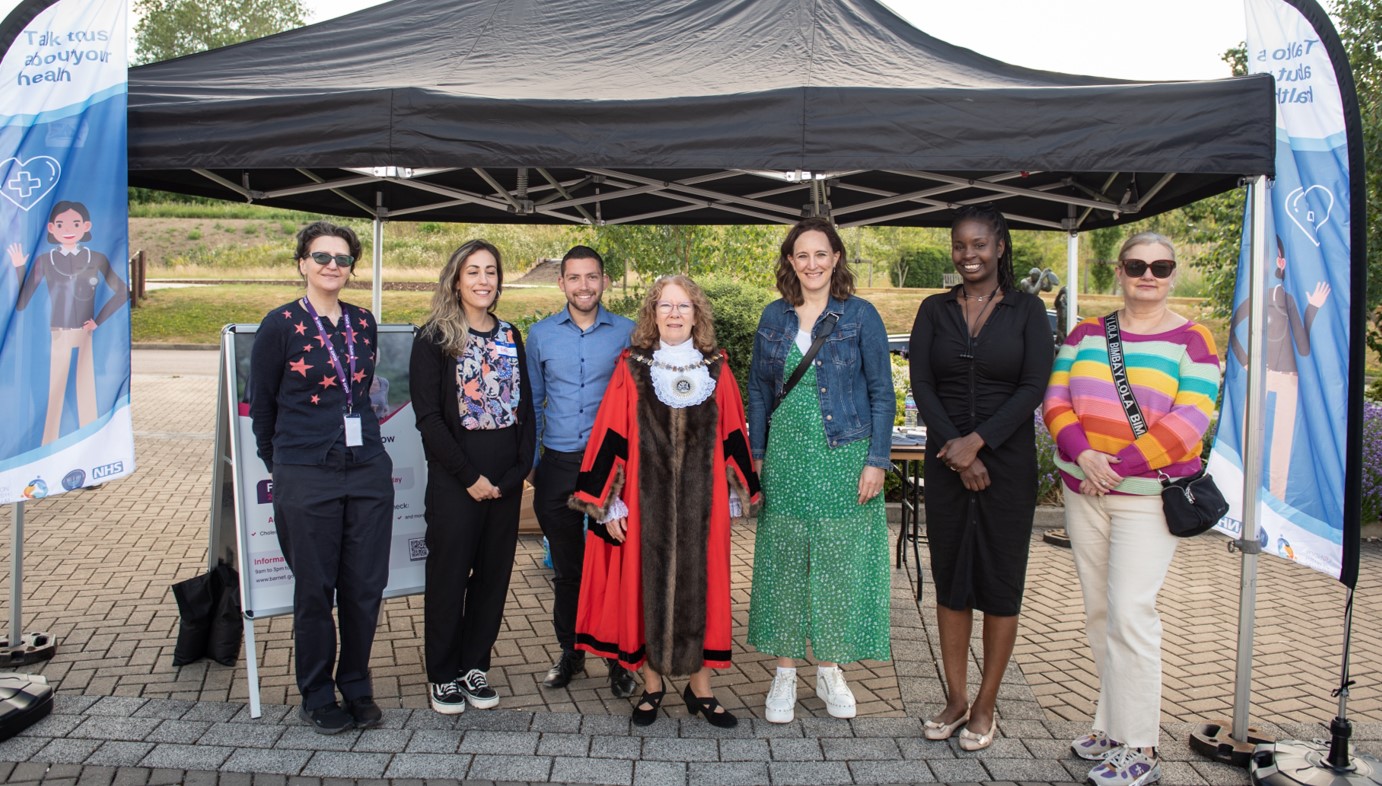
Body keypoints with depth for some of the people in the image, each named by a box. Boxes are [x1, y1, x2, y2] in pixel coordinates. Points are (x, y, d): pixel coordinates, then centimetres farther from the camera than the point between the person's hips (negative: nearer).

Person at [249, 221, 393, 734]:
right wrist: (282, 464, 12)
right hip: (306, 477, -4)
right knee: (315, 591, 6)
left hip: (368, 470, 4)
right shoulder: (281, 325, -3)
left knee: (366, 587, 8)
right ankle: (317, 697, 23)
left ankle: (356, 688, 26)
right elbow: (260, 405, 5)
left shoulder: (363, 323, 9)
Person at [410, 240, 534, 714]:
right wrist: (470, 477, -13)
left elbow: (525, 408, 10)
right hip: (454, 481, -4)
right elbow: (428, 417, -9)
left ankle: (475, 665, 23)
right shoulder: (435, 338, -3)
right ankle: (443, 675, 17)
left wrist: (517, 472, -3)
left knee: (493, 573, 9)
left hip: (505, 482, 5)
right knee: (449, 574, 3)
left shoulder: (510, 337, 12)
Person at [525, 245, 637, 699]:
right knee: (566, 568, 12)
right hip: (558, 465, 2)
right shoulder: (541, 335, 7)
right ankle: (570, 653, 26)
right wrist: (529, 461, 8)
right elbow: (532, 402, 13)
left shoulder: (627, 334, 1)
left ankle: (618, 659, 14)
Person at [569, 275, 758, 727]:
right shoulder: (632, 369, 0)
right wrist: (609, 503, -4)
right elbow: (612, 438, -1)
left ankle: (700, 687, 20)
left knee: (700, 585, 6)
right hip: (646, 499, -1)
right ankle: (652, 683, 22)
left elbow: (733, 438, 8)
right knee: (646, 583, 5)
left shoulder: (716, 371, 5)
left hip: (701, 500, 1)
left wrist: (737, 494, 8)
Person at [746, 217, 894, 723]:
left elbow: (882, 393, -2)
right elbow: (758, 390, 12)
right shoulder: (774, 317, 7)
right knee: (783, 562, 6)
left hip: (845, 456, -2)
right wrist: (756, 454, 7)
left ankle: (830, 669, 21)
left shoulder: (860, 315, -2)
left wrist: (877, 460, -8)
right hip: (786, 455, 3)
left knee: (840, 561, 5)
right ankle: (784, 672, 18)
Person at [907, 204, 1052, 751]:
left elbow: (1033, 387, -7)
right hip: (946, 462, 2)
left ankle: (986, 706, 16)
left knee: (1001, 582, 4)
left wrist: (977, 441, -16)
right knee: (950, 578, 8)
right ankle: (956, 699, 21)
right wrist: (956, 450, -12)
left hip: (1007, 460, -2)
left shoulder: (1027, 310, 1)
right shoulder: (934, 311, 6)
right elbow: (921, 385, -1)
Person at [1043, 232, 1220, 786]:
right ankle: (1112, 724, 23)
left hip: (1148, 496, -4)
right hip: (1083, 492, 5)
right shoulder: (1086, 333, 10)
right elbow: (1056, 400, 4)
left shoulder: (1191, 339, -2)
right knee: (1098, 612, 10)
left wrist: (1118, 466, -17)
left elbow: (1190, 421, -12)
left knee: (1130, 611, -10)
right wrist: (1083, 456, -14)